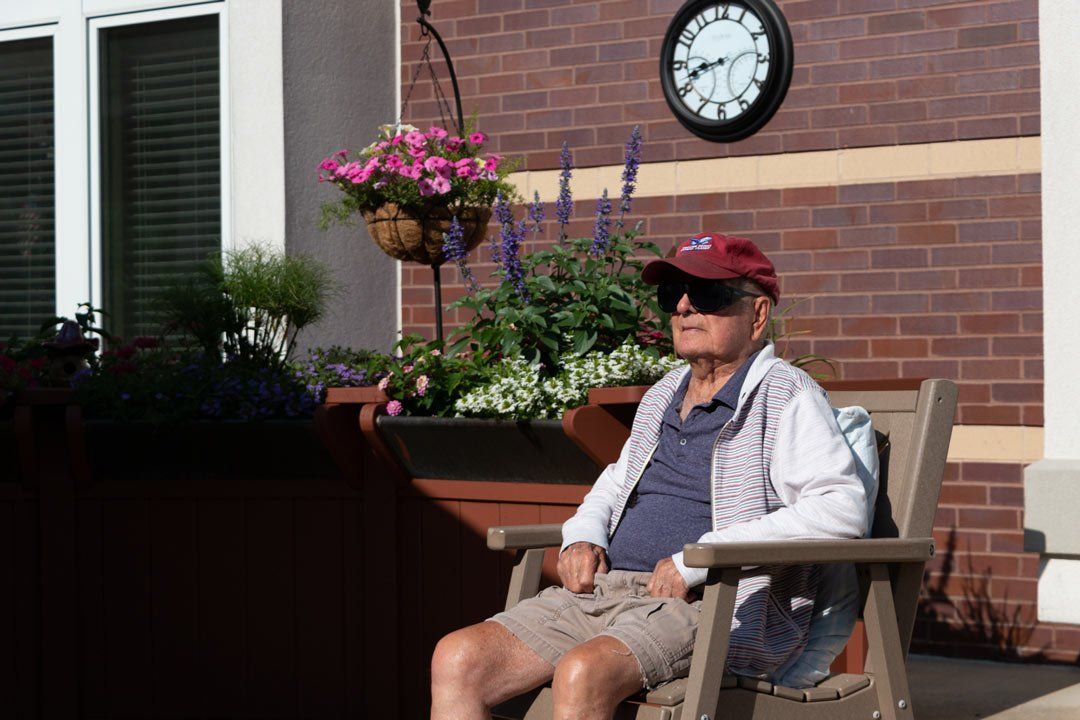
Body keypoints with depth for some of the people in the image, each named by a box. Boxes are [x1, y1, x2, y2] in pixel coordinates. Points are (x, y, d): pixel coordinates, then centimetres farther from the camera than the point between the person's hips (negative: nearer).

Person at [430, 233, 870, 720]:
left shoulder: (786, 396, -2)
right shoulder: (665, 394, 23)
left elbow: (843, 509, -17)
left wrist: (696, 560, -19)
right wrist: (584, 534, 14)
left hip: (717, 609, -8)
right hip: (603, 589, 8)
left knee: (582, 674, -36)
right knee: (457, 660, -13)